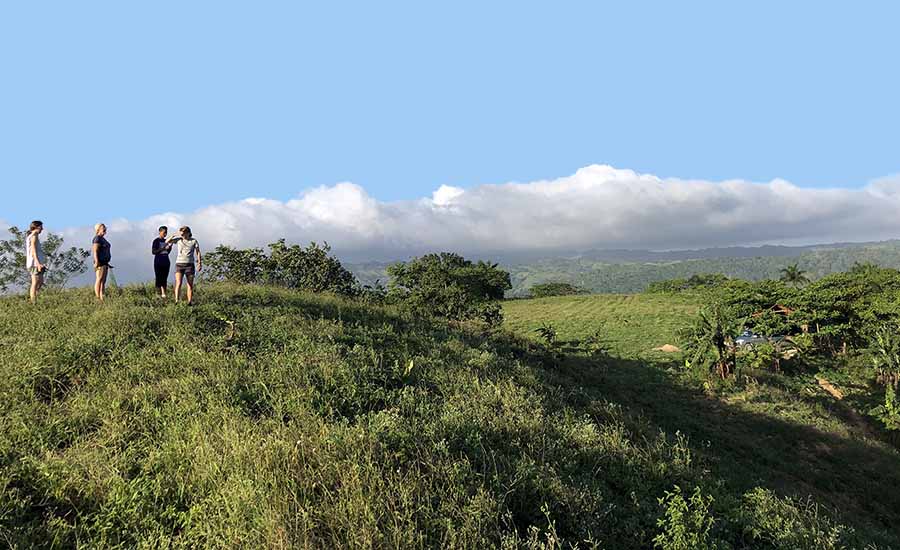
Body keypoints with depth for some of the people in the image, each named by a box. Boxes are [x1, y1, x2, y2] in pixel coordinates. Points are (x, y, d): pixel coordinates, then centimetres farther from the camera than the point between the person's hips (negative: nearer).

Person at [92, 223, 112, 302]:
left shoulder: (102, 238, 19)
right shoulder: (97, 238, -10)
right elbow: (95, 251, -16)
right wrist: (97, 262, -23)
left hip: (105, 262, 10)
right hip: (100, 263, -10)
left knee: (103, 281, 7)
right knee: (99, 280, -10)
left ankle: (103, 298, 7)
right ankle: (98, 298, -10)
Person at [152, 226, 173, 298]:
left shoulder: (166, 241, 13)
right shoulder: (156, 241, -4)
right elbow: (154, 252, -9)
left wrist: (171, 245, 1)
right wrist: (163, 249, -19)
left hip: (166, 262, 6)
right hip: (158, 262, -5)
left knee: (165, 279, 2)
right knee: (159, 278, -5)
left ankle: (164, 293, 1)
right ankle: (159, 293, -3)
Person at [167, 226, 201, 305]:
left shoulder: (193, 241, 3)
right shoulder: (179, 239, 7)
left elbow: (198, 252, 1)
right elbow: (167, 241, 1)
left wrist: (199, 264, -8)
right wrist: (176, 235, -8)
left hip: (190, 265, 0)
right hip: (179, 264, 0)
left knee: (190, 285, 4)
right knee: (178, 283, -15)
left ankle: (190, 302, 10)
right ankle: (176, 301, -21)